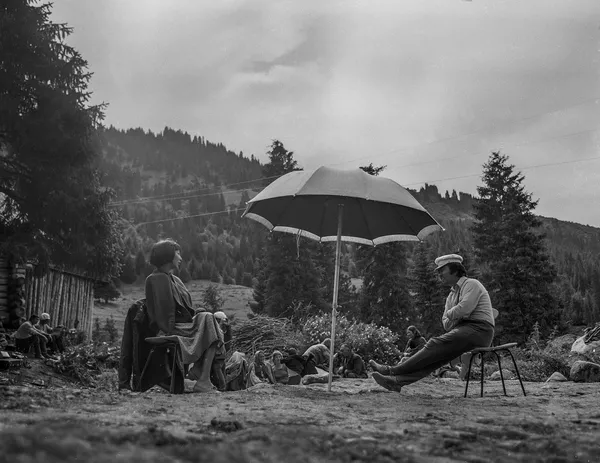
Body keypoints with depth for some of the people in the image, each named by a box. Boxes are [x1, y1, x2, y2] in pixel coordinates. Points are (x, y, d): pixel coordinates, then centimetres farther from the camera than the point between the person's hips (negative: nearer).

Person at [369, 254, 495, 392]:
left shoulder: (471, 284, -2)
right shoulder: (452, 295, 24)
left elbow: (464, 309, -19)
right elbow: (447, 325, 17)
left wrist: (449, 314, 1)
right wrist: (455, 317, -6)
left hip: (478, 330, -8)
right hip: (464, 330, 8)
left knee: (436, 344, -22)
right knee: (436, 355, -13)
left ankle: (392, 371, -25)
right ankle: (398, 380, -29)